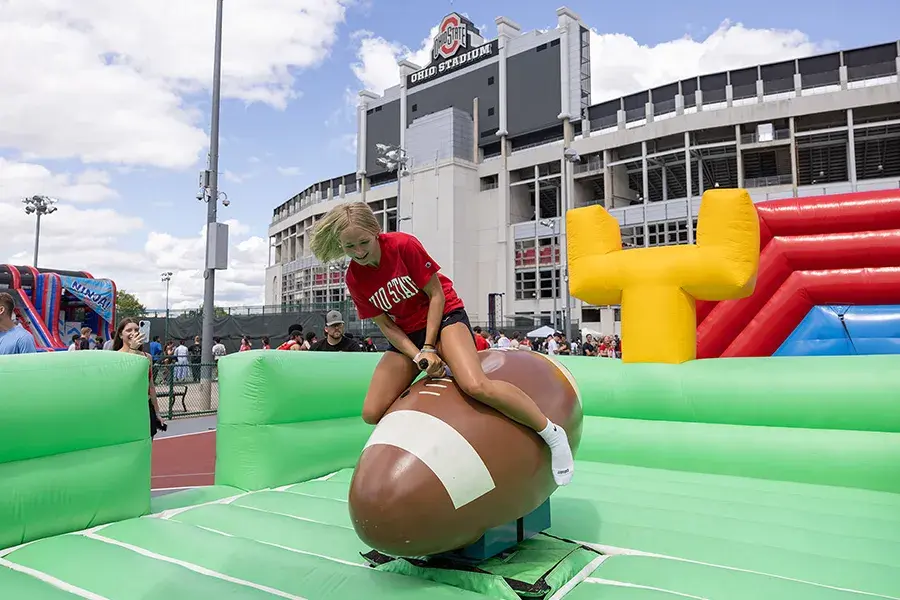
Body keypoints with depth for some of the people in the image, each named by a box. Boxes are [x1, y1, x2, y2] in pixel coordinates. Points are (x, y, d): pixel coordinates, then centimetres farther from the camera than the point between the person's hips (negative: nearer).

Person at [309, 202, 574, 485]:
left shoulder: (404, 245, -19)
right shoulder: (354, 279, -7)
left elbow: (436, 295, -12)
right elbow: (385, 325, -3)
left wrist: (429, 348, -17)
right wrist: (418, 357, -18)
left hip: (445, 316, -5)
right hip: (406, 336, 5)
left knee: (476, 385, -32)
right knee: (373, 413, -8)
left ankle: (551, 432, -14)